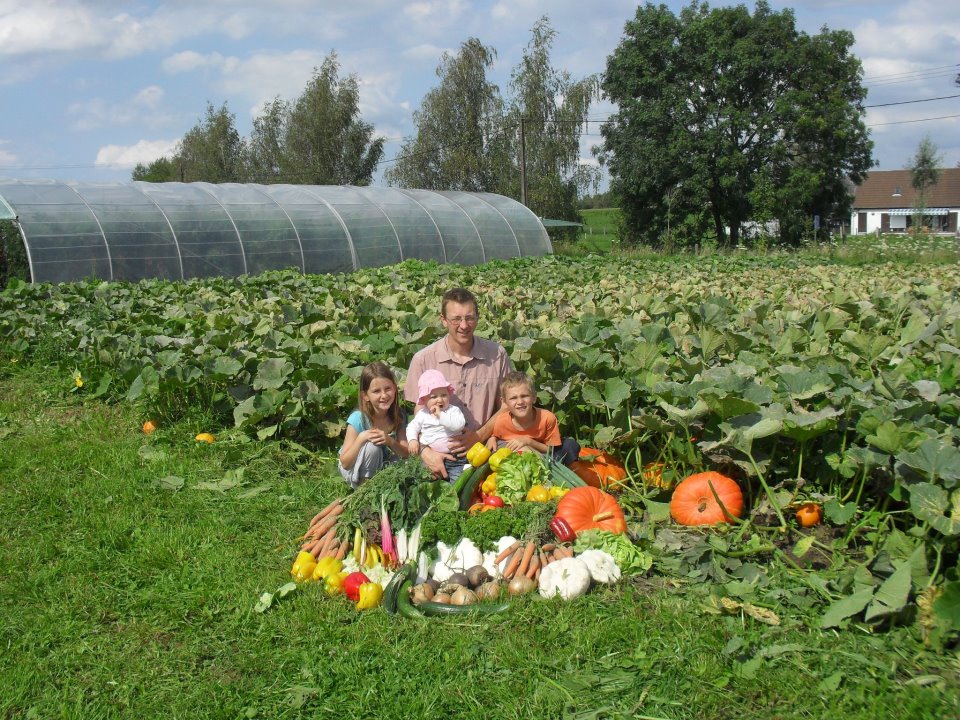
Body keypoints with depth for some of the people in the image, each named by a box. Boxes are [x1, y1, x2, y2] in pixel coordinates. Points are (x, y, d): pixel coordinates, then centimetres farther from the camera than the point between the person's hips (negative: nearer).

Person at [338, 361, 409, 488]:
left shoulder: (398, 416, -13)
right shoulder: (357, 419, -24)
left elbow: (406, 453, -13)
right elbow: (345, 463, -22)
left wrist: (390, 441, -31)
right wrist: (361, 439, -37)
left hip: (381, 465, 3)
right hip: (353, 469, -3)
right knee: (372, 446, -31)